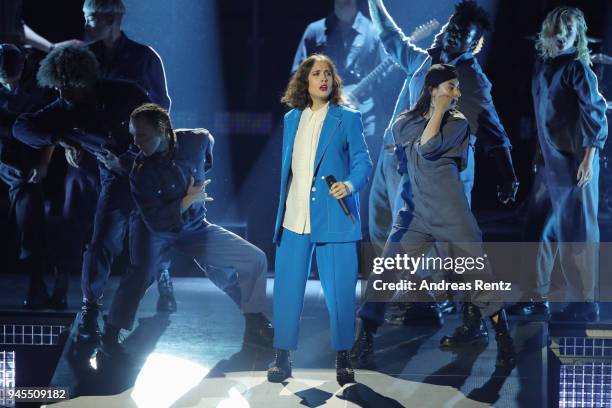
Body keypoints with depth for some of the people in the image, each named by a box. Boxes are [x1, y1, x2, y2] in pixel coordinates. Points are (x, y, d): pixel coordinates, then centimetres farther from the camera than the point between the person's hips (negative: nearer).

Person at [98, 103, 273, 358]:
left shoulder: (196, 141, -14)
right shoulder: (141, 172, -24)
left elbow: (208, 140, 13)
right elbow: (155, 222, -25)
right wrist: (188, 201, -22)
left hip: (194, 227, 4)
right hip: (155, 231, -4)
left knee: (255, 259, -3)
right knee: (141, 271, -35)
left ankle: (254, 327, 12)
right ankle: (110, 336, -22)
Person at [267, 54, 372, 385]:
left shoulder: (348, 119, 3)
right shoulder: (291, 119, 14)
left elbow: (362, 161, -2)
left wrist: (350, 184, -22)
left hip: (333, 218, -3)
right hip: (294, 220, 3)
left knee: (339, 290, -1)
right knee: (286, 288, 2)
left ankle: (343, 359, 11)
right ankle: (282, 357, 11)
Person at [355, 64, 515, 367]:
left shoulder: (458, 122, 5)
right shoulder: (403, 123, 10)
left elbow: (429, 148, -11)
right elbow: (419, 145, -12)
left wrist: (440, 111, -2)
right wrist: (439, 109, -4)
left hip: (450, 213, -1)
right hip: (414, 213, 1)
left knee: (477, 274, -2)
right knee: (384, 274, -6)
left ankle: (504, 339, 8)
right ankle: (365, 336, 2)